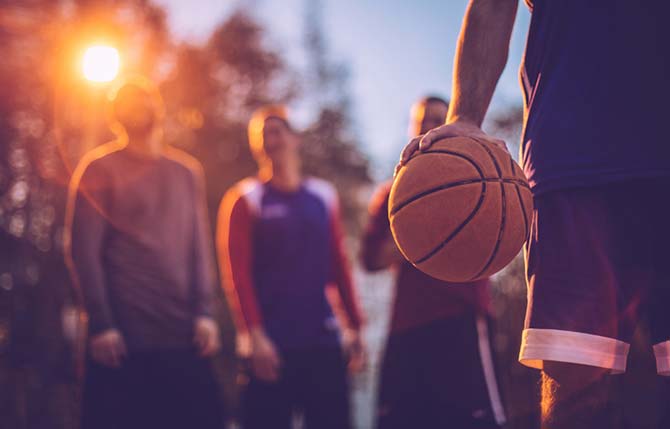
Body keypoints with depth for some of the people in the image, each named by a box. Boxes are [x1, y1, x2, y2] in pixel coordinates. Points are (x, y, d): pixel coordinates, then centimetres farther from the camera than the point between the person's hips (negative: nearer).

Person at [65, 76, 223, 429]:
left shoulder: (187, 171, 14)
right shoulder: (99, 168, 1)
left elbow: (200, 247, 12)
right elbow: (83, 251, -4)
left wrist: (204, 313, 2)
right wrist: (101, 324, -11)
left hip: (184, 335, 4)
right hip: (123, 337, -4)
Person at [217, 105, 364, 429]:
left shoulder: (324, 196, 12)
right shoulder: (245, 199, 0)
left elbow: (338, 265, 14)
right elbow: (236, 274, -8)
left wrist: (355, 324, 11)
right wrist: (255, 334, -16)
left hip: (323, 340, 4)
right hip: (271, 343, -4)